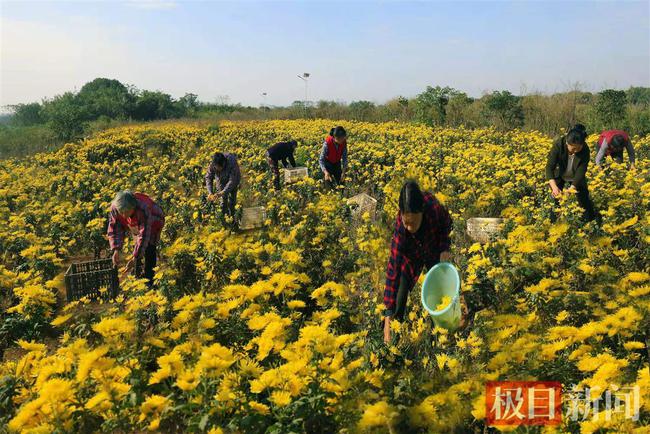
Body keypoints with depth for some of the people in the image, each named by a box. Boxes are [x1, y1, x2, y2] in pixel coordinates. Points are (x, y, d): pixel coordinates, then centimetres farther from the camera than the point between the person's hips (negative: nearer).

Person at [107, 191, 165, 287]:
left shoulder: (143, 209, -46)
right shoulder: (115, 208, -32)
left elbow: (144, 236, -44)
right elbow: (114, 229, -24)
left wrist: (135, 257, -46)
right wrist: (116, 250, -36)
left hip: (153, 224, -5)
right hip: (136, 226, 5)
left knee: (149, 249, -19)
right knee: (137, 251, 6)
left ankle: (148, 282, -13)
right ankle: (137, 278, 24)